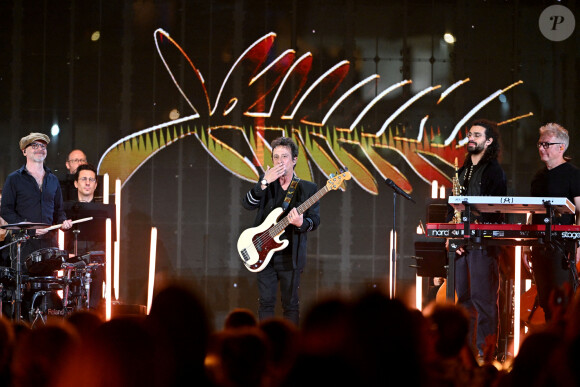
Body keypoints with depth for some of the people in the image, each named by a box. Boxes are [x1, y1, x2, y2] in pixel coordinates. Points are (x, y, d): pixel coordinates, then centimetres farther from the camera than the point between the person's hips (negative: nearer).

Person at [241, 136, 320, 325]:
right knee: (266, 302, 3)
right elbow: (247, 204, -7)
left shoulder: (307, 188, 2)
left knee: (290, 304, 4)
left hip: (290, 257, -2)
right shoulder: (266, 184, 8)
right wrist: (265, 182, -19)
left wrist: (301, 223, -25)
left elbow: (315, 220, -3)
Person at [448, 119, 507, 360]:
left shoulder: (494, 171, -3)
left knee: (483, 298, -9)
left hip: (484, 242, -7)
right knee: (463, 296, 8)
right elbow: (453, 205, 20)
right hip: (461, 241, 7)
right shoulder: (463, 171, 20)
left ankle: (486, 351, -10)